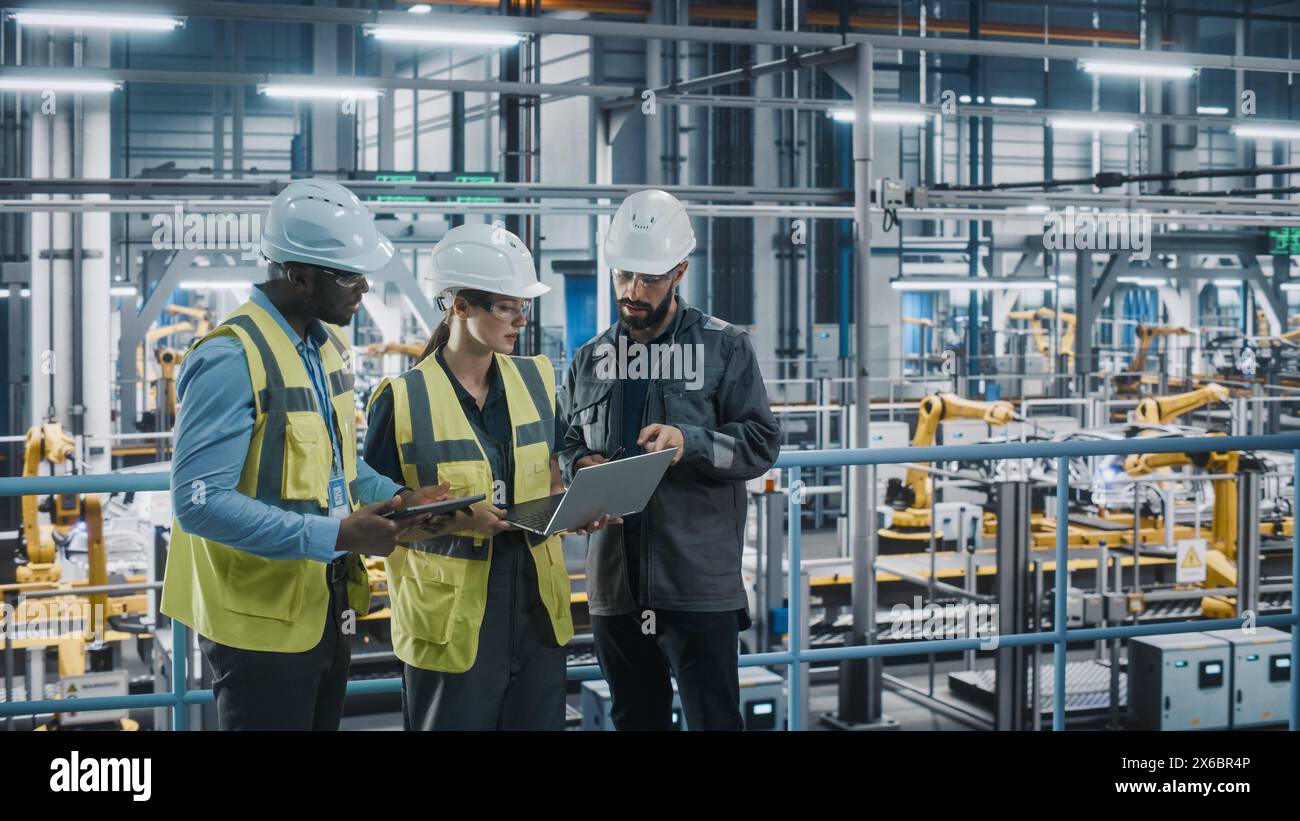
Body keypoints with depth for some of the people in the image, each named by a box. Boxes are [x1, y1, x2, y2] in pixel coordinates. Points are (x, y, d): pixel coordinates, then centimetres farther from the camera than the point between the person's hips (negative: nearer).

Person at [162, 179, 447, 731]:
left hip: (327, 607, 8)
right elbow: (200, 503, -27)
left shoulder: (328, 342, 8)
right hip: (262, 620, -8)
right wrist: (338, 535, -27)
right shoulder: (231, 359, -20)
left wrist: (396, 497, -1)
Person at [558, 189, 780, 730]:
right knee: (636, 720, 14)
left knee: (713, 718, -2)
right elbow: (567, 447, 19)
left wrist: (689, 442, -21)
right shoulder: (591, 360, 13)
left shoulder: (725, 348, 0)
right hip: (615, 585, 4)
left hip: (700, 584, -4)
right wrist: (580, 465, -4)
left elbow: (762, 443, -4)